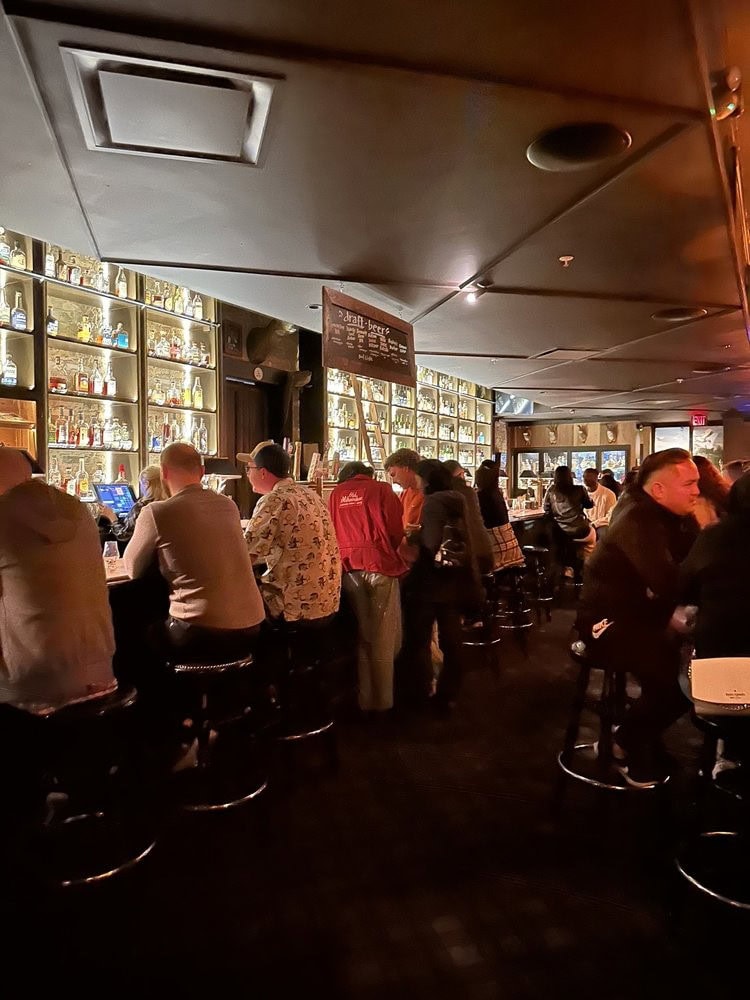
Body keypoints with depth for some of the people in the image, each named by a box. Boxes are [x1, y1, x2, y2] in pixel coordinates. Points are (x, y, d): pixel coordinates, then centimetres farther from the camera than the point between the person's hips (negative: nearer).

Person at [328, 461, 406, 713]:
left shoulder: (336, 494, 11)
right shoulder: (381, 490, 3)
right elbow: (396, 532, 1)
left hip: (349, 569, 3)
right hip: (380, 566, -3)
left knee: (360, 637, 13)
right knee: (383, 640, 6)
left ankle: (364, 699, 20)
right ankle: (382, 700, 11)